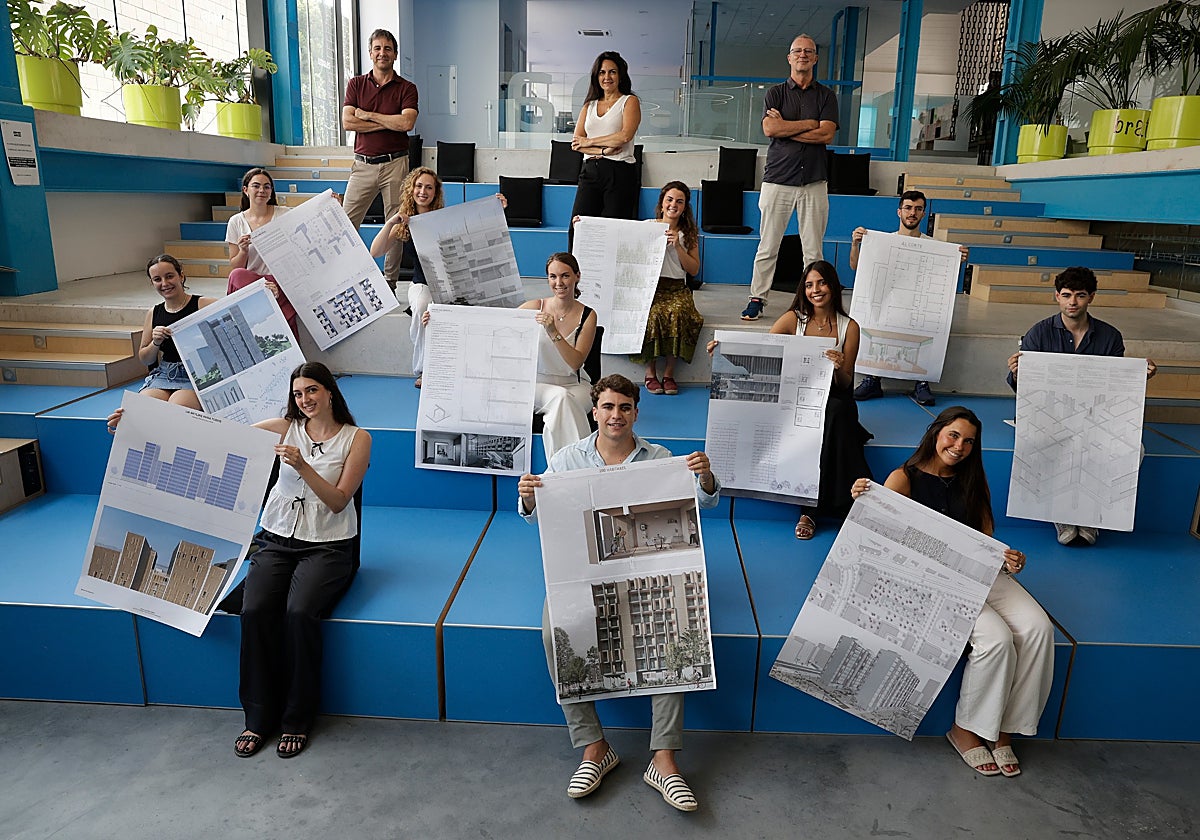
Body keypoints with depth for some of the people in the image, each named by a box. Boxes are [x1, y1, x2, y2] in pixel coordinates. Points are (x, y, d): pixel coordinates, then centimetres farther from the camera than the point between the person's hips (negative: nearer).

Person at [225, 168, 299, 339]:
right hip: (249, 283, 1)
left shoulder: (285, 214, 6)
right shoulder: (236, 222, 10)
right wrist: (243, 251, -13)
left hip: (283, 280, -1)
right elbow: (234, 269, 10)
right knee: (238, 275, -33)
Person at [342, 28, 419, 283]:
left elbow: (406, 123, -12)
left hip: (395, 164, -1)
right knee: (346, 223, -3)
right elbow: (347, 122, -2)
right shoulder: (356, 84, 11)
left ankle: (390, 281, 9)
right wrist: (388, 123, -6)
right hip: (363, 164, 2)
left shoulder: (407, 88, 6)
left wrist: (368, 115, -5)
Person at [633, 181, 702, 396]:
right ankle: (650, 372, -19)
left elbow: (694, 269, 7)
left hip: (677, 288, 1)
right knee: (654, 314, -33)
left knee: (678, 313, -31)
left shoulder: (689, 233, 13)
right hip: (649, 286, -1)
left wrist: (677, 246, -6)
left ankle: (669, 373, -20)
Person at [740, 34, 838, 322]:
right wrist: (809, 124, -4)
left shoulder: (826, 95, 12)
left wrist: (784, 128, -5)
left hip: (813, 182, 1)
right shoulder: (776, 93, 11)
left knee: (814, 250, 1)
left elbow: (826, 134, -3)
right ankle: (757, 299, 7)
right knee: (767, 247, -1)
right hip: (777, 179, -1)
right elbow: (769, 128, -7)